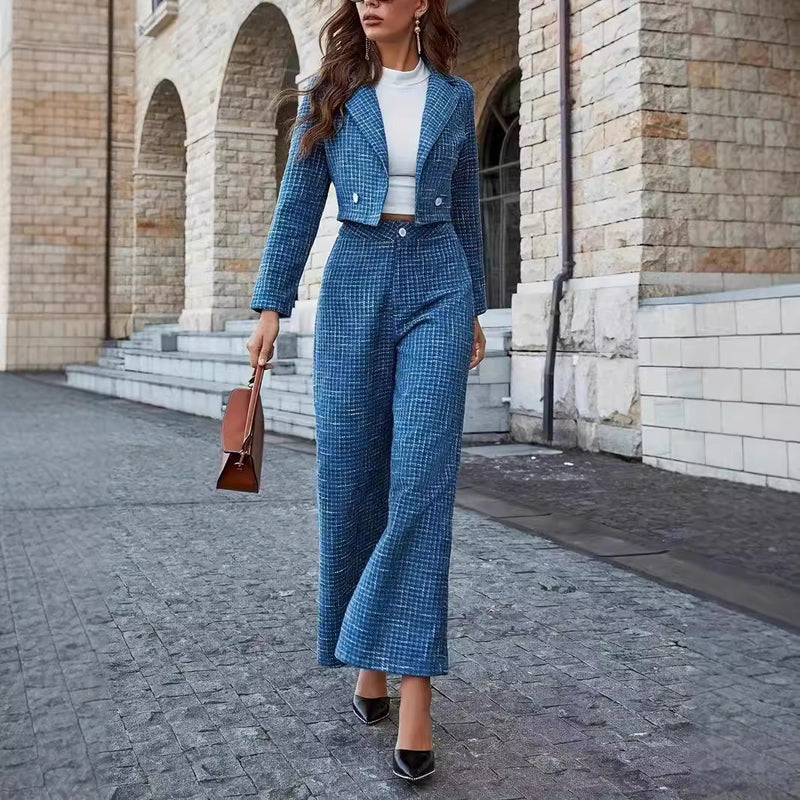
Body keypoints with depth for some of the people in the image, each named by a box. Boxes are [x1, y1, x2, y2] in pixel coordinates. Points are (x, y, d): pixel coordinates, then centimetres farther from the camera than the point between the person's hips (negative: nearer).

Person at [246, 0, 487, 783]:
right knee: (349, 477, 1)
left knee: (421, 480, -12)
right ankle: (367, 647, 22)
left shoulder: (455, 96, 10)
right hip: (353, 286, 1)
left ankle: (415, 688, -12)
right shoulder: (329, 94, 7)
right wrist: (271, 305, -2)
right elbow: (298, 204, 4)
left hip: (436, 286, -1)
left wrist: (474, 307, 16)